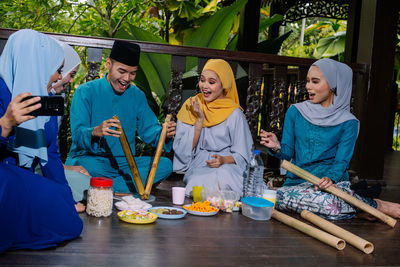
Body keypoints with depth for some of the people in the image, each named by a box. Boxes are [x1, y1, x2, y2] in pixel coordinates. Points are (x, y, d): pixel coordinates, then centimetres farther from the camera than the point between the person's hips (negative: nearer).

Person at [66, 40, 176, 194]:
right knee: (89, 166, -40)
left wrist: (164, 133, -14)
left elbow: (149, 130, 10)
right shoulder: (86, 92, -3)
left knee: (165, 164, -21)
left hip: (124, 163, 5)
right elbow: (77, 133, -12)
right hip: (90, 158, -5)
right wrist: (95, 132, -36)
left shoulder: (137, 96, 11)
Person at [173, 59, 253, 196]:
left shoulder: (234, 113, -1)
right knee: (202, 184, -34)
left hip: (227, 166, -1)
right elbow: (183, 150, -2)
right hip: (198, 167, 1)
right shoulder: (190, 107, 5)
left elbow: (243, 155, 2)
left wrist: (224, 159, -19)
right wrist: (200, 119, -11)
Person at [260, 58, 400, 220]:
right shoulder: (295, 112, 9)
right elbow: (288, 152, 9)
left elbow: (341, 161, -2)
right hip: (297, 181, 3)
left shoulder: (348, 123, 3)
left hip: (333, 181, -3)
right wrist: (277, 147, -13)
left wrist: (330, 178, -23)